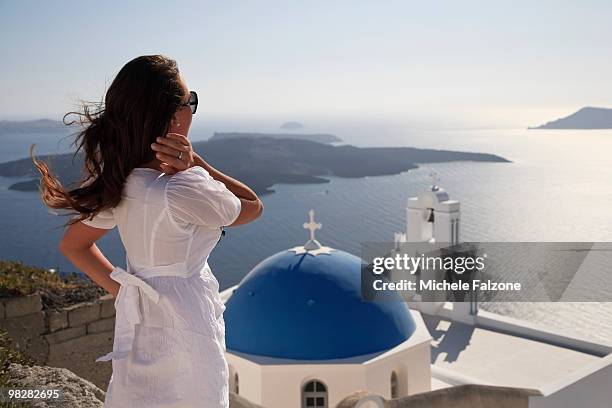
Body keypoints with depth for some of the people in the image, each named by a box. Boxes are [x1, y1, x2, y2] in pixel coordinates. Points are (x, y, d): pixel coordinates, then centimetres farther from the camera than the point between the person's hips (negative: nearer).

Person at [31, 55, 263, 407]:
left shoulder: (119, 182, -6)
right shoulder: (183, 191, -28)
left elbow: (73, 246, 7)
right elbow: (254, 206, -10)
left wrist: (122, 289, 8)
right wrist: (196, 164, -18)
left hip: (138, 321, 7)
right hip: (183, 329, -7)